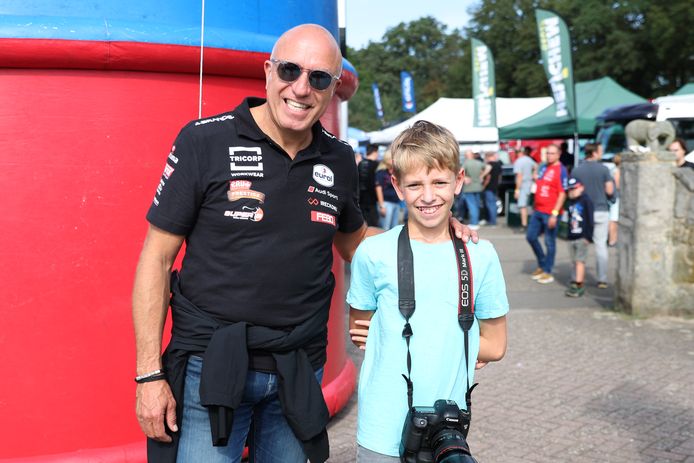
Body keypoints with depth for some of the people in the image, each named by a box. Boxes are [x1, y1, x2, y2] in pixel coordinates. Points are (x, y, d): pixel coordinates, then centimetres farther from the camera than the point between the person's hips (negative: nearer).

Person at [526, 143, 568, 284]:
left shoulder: (561, 171, -11)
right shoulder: (543, 168, 13)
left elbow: (562, 194, -15)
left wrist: (555, 214, -20)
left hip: (550, 213, -8)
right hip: (538, 211, 8)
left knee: (550, 242, 1)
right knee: (531, 236, 13)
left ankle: (547, 272, 11)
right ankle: (542, 264, 29)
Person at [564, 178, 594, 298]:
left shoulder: (586, 201, -6)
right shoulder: (571, 202, 15)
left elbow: (590, 220, -10)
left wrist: (588, 236, -13)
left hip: (582, 237, -7)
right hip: (572, 237, 7)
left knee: (580, 261, -9)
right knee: (575, 261, 10)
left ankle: (578, 285, -11)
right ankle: (574, 283, 15)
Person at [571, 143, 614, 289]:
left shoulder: (577, 170, 0)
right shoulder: (603, 169, -6)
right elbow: (610, 191, -7)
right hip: (601, 210, -1)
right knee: (601, 244, 3)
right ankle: (602, 279, 4)